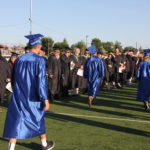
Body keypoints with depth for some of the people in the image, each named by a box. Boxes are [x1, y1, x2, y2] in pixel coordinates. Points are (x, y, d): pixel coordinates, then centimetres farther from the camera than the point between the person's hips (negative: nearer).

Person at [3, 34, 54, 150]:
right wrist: (45, 99, -17)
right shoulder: (39, 60, -13)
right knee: (38, 119, 17)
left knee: (16, 122, 4)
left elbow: (13, 79, 11)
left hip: (19, 97, 3)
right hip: (33, 98, -3)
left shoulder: (19, 59, 2)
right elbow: (41, 80, -19)